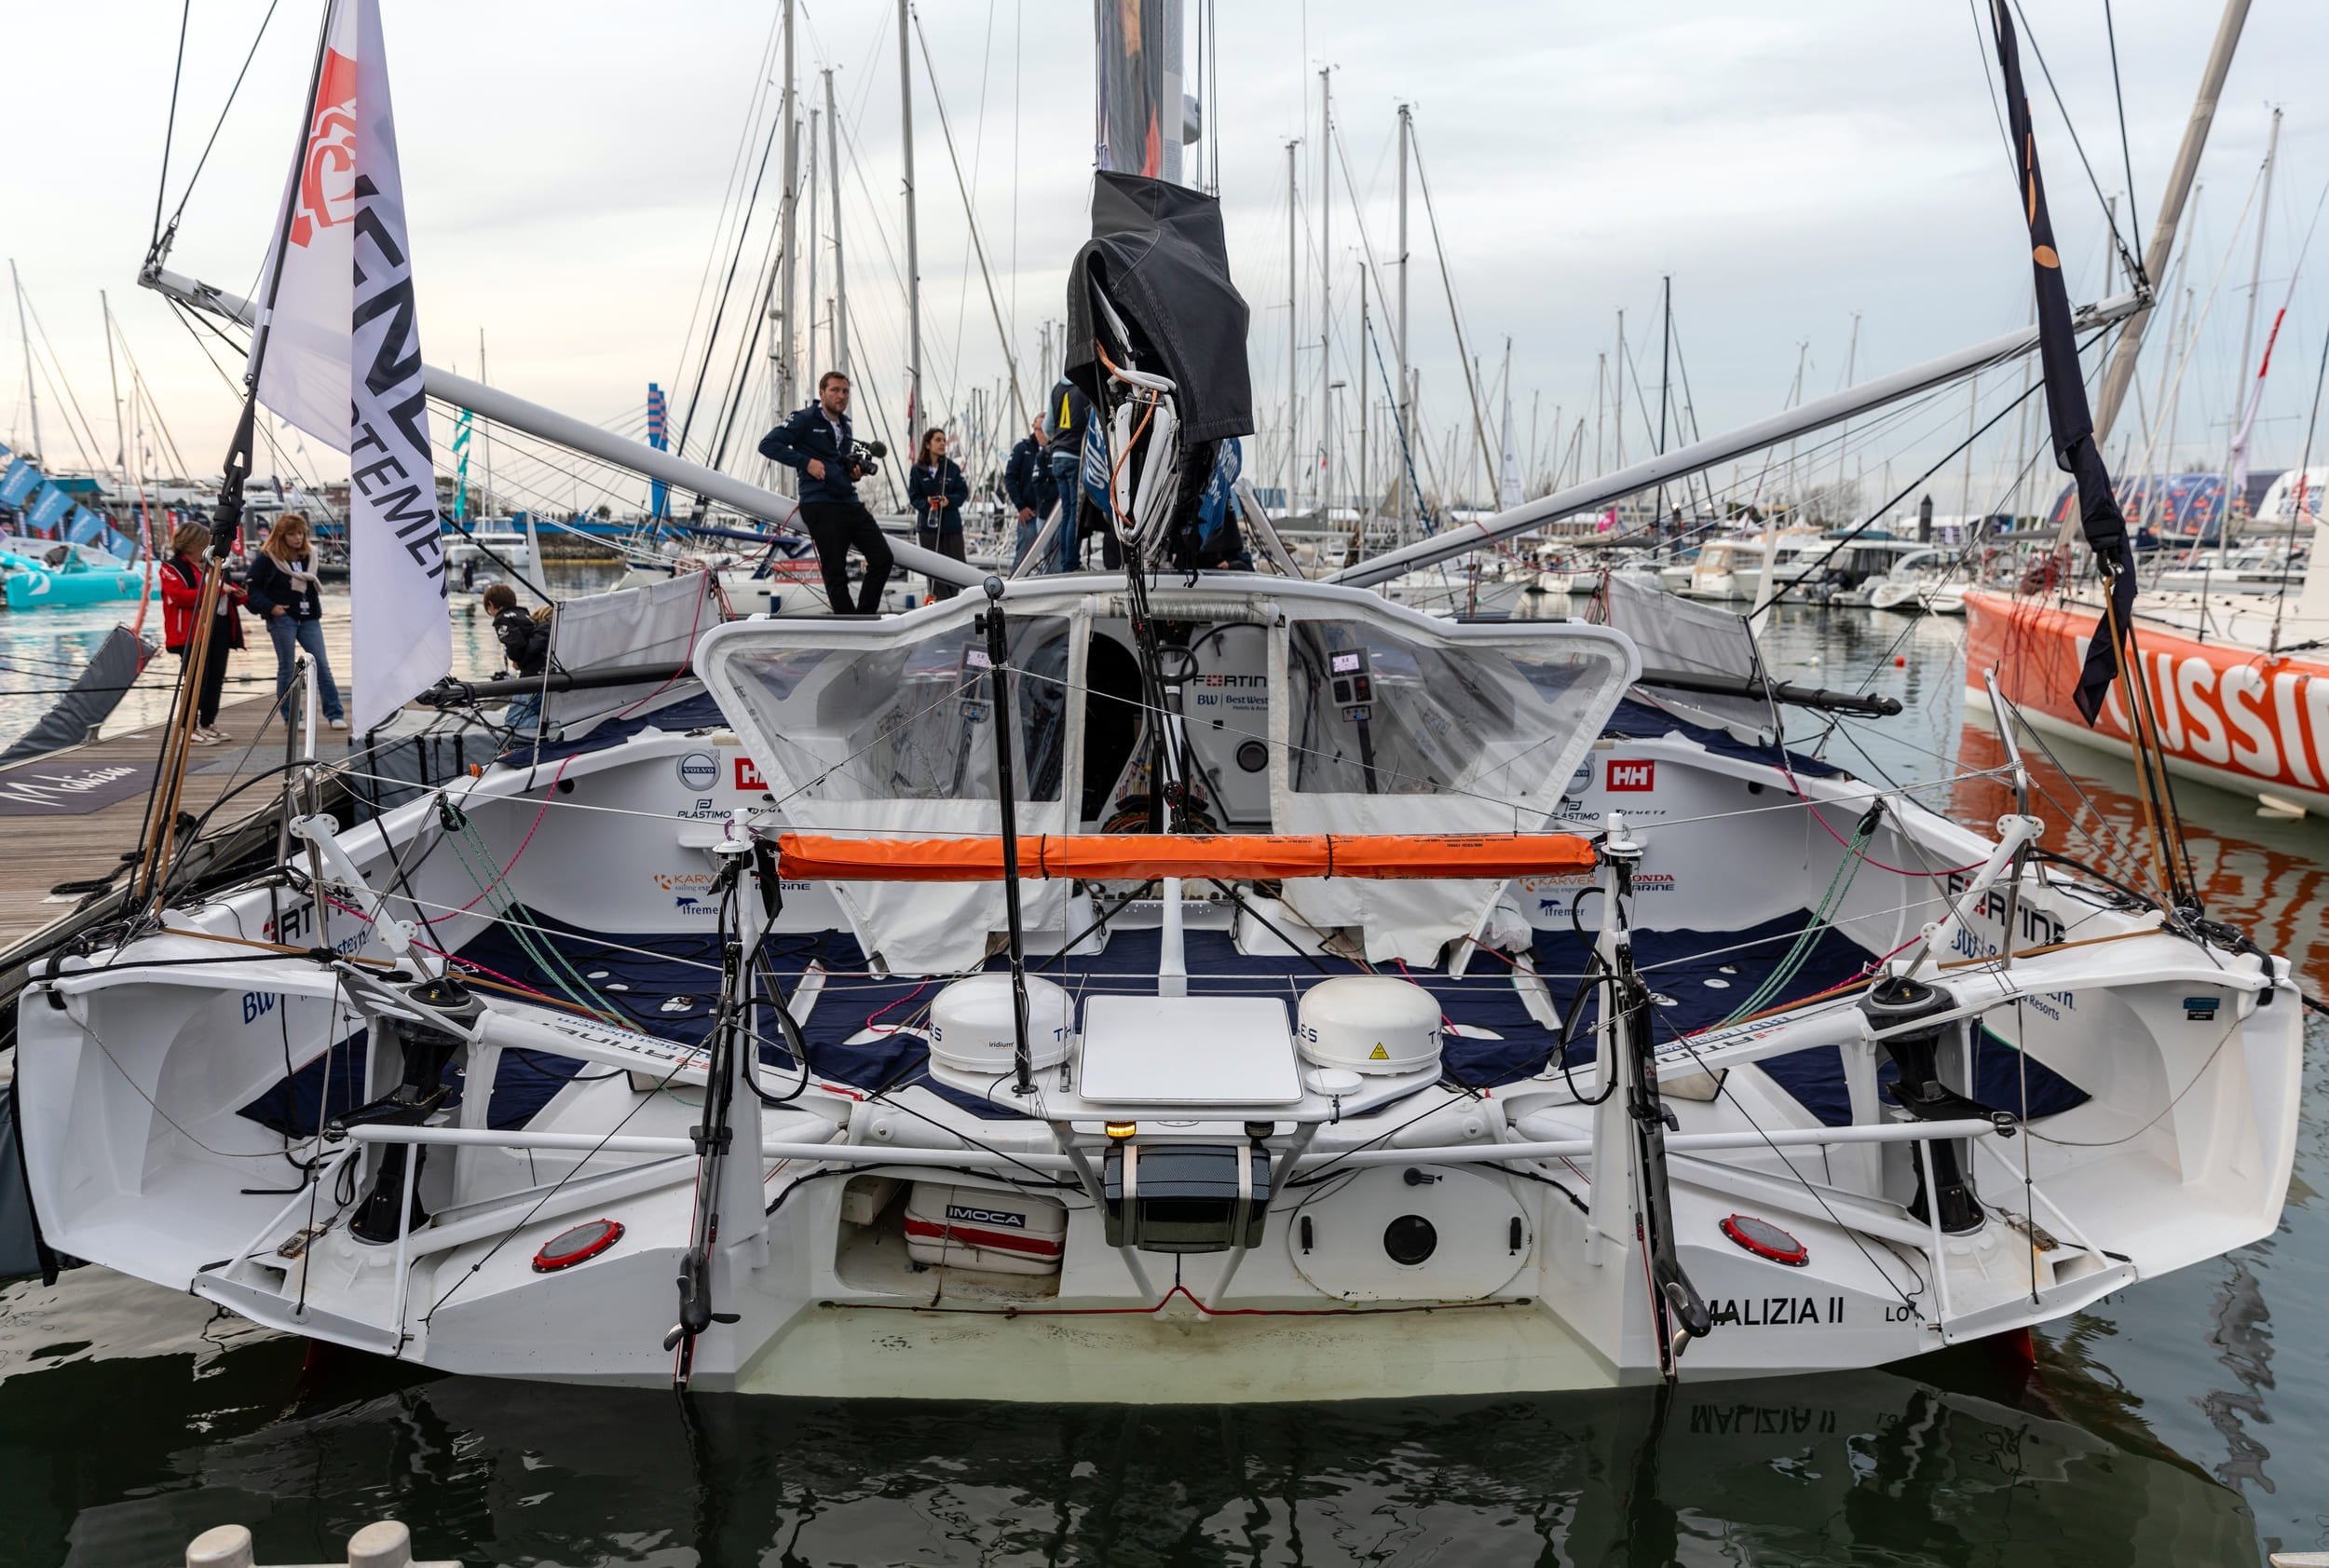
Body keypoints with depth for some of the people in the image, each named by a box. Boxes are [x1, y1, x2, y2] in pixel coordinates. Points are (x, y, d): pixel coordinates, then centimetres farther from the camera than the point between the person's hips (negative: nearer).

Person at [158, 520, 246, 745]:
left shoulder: (209, 565, 19)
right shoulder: (172, 568, -4)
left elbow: (224, 591, 28)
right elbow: (182, 596, -18)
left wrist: (235, 593, 4)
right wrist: (214, 590, -21)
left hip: (220, 627, 8)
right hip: (193, 632, -8)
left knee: (216, 680, 9)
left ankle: (208, 723, 19)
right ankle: (191, 728, -2)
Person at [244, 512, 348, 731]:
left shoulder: (309, 555, 10)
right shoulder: (267, 557, -5)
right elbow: (252, 588, -3)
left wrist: (316, 608, 11)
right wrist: (269, 607, -14)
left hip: (308, 618, 4)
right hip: (282, 617, -4)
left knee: (322, 664, 0)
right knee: (287, 667, 2)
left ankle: (335, 713, 2)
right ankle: (291, 717, 8)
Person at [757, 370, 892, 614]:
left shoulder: (844, 425, 20)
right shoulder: (805, 419, -2)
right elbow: (768, 444, -9)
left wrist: (854, 471, 10)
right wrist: (806, 462, -16)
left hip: (850, 502, 8)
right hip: (821, 505, -8)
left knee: (882, 557, 0)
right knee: (836, 573, -5)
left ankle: (864, 620, 8)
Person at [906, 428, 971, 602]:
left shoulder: (952, 468, 2)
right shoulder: (918, 470, 0)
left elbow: (963, 492, 2)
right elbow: (913, 497, 1)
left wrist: (949, 501, -16)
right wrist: (926, 503, -19)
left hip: (952, 524, 1)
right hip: (928, 525, -1)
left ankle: (951, 599, 19)